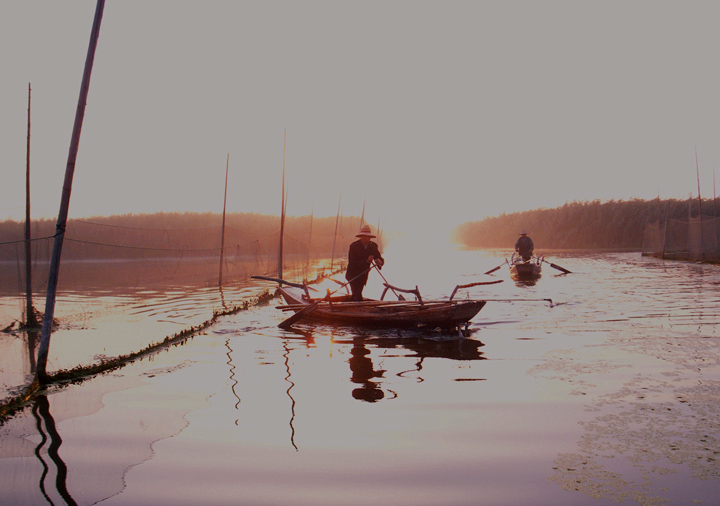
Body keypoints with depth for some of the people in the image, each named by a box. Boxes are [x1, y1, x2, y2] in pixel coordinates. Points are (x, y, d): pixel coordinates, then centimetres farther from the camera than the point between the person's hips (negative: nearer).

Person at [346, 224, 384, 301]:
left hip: (363, 275, 5)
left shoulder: (373, 246, -4)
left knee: (356, 295, 18)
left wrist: (379, 262, -36)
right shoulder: (353, 246, -18)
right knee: (358, 295, -17)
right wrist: (366, 261, -37)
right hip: (353, 274, -5)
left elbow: (380, 259, -10)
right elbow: (352, 263, -27)